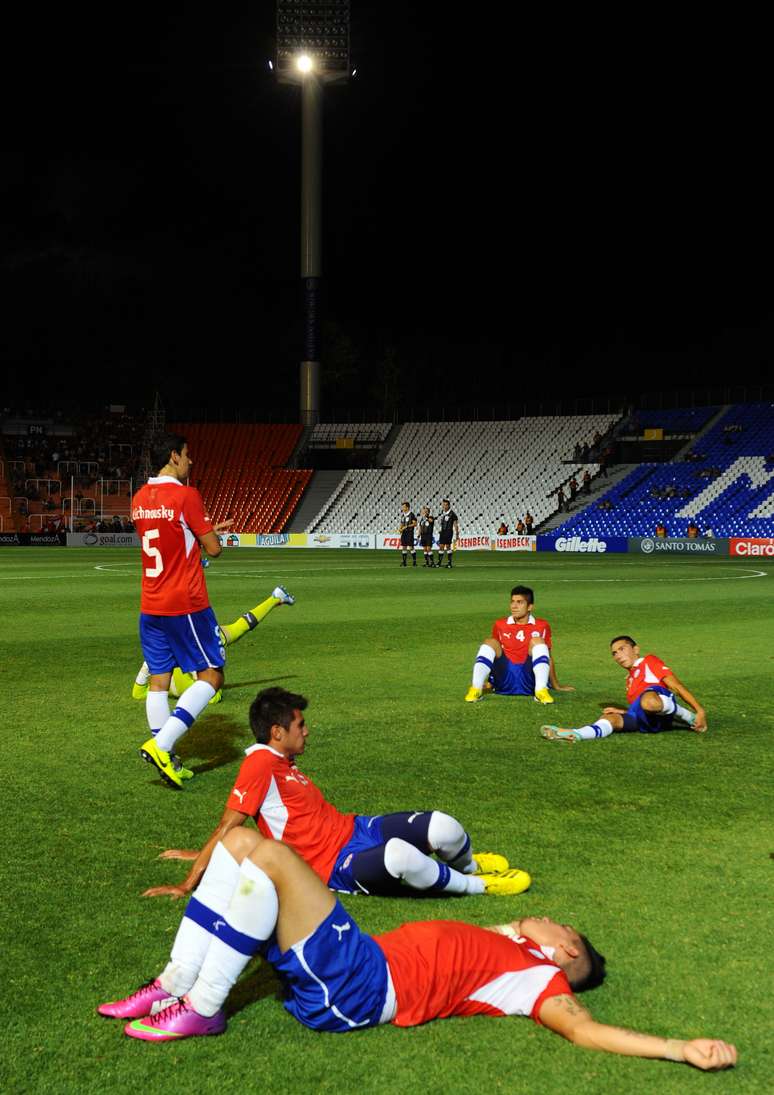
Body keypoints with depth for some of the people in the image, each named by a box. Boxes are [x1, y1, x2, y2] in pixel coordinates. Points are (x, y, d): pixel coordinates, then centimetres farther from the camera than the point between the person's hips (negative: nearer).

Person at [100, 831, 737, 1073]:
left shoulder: (535, 974, 1)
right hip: (353, 959, 9)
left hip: (354, 987, -9)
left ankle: (203, 1010, -16)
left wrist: (683, 1048, -24)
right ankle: (174, 987, 3)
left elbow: (587, 1030, -16)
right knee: (241, 842, 6)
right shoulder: (505, 947, 25)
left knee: (267, 854, -25)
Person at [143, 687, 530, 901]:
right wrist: (186, 885, -17)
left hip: (357, 828, 9)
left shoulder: (280, 763, 14)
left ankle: (468, 863, 22)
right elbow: (227, 827, -15)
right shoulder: (260, 762, -15)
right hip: (337, 866, -9)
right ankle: (475, 885, -14)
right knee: (399, 854, -40)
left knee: (443, 827, -14)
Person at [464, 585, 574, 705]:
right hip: (505, 682, 1)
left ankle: (541, 690, -35)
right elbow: (494, 655, 19)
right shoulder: (500, 625, 12)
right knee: (490, 642, -19)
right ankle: (476, 689, -34)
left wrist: (556, 686, 21)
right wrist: (488, 683, 18)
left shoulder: (542, 626, 9)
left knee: (537, 641, -21)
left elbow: (548, 657, 16)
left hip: (529, 680, -1)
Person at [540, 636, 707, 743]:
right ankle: (574, 735, -48)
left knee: (648, 701, -41)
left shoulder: (649, 661, 17)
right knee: (610, 718, -19)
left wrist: (700, 711, -2)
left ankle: (687, 717, -15)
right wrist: (622, 712, 18)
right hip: (647, 723, 6)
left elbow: (677, 686, 7)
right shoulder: (630, 680, 38)